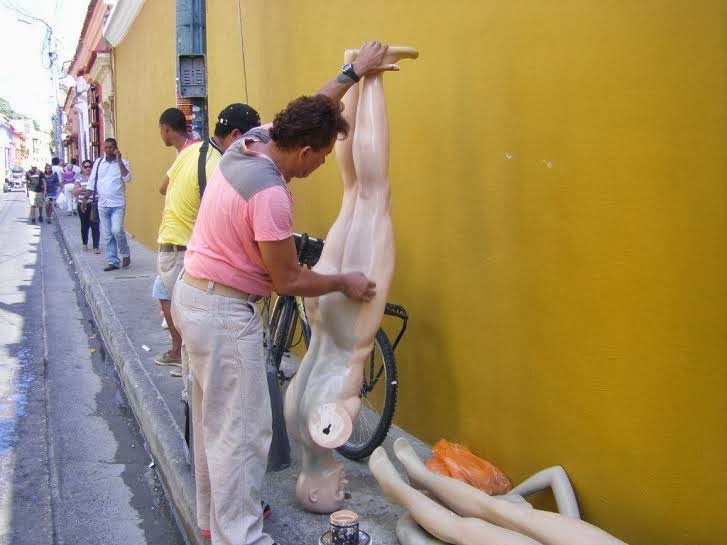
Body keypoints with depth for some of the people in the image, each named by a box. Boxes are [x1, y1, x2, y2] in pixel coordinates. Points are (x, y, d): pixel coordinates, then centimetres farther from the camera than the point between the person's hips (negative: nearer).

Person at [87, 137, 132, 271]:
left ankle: (125, 254, 6)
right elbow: (91, 182, 12)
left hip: (118, 204, -4)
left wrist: (119, 160, -18)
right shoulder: (98, 162, 8)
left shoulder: (122, 162, -2)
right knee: (107, 235, 5)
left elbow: (127, 178, -18)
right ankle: (112, 261, 12)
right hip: (102, 205, 4)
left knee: (117, 230, -18)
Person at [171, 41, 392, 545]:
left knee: (213, 418, 20)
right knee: (241, 430, -1)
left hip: (193, 296, 10)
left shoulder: (247, 143, -1)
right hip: (224, 314, -10)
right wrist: (344, 283, -3)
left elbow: (308, 111, 17)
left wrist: (353, 71, 23)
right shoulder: (269, 195, -25)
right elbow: (288, 280, -17)